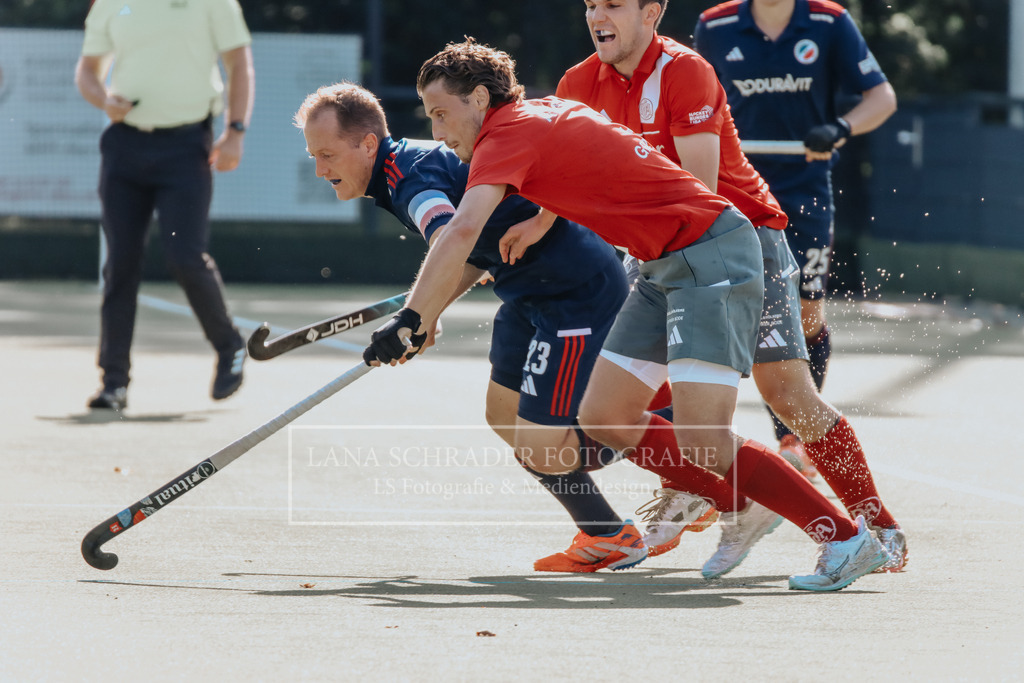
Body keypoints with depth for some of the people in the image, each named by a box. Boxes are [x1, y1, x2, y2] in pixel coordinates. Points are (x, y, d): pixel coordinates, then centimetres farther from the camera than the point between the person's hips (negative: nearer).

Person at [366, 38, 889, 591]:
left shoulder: (509, 133, -14)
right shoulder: (541, 116, 13)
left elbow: (462, 232, -28)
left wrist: (410, 319, -28)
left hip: (711, 252, -10)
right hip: (665, 267, 10)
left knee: (703, 444, -19)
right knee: (603, 418, 8)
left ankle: (848, 539, -10)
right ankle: (744, 508, 21)